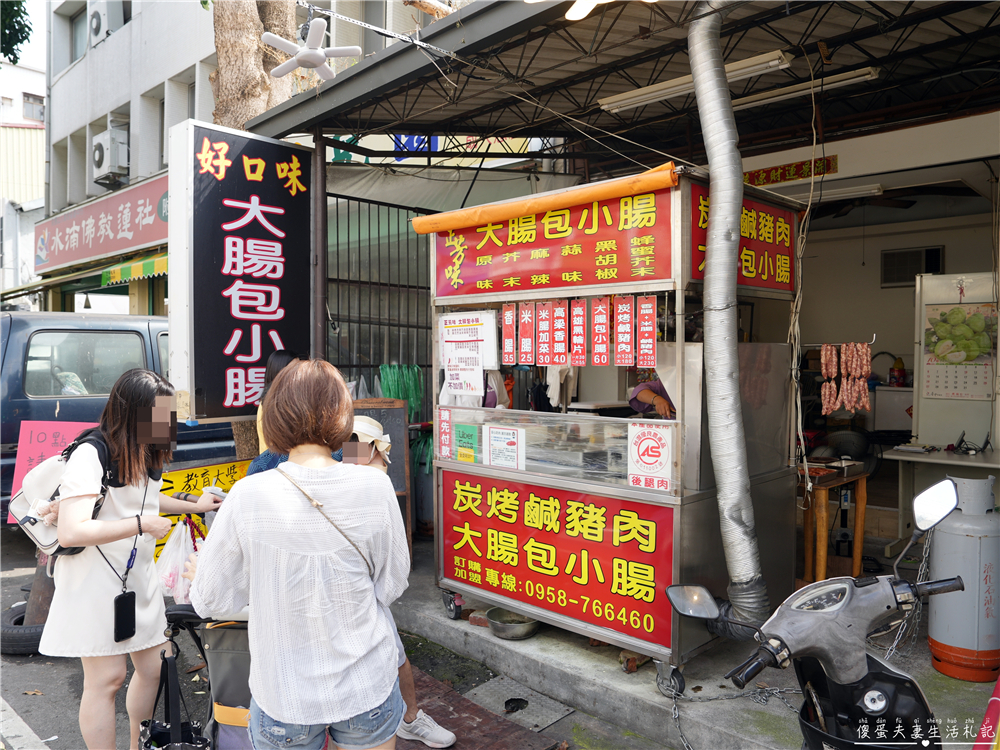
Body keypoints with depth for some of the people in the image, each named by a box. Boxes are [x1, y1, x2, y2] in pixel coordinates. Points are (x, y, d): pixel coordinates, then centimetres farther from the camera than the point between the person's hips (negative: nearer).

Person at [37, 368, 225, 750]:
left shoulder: (147, 454, 5)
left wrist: (194, 506, 23)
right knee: (107, 677, -1)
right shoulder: (90, 455, -22)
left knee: (152, 666, 14)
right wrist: (142, 524, -27)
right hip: (94, 580, -8)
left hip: (138, 576, 8)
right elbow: (71, 532, -31)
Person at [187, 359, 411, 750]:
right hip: (367, 688, 1)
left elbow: (211, 602, -6)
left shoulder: (247, 496, -18)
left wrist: (200, 576, 16)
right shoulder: (375, 487, -16)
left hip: (284, 698, 0)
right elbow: (392, 585, -5)